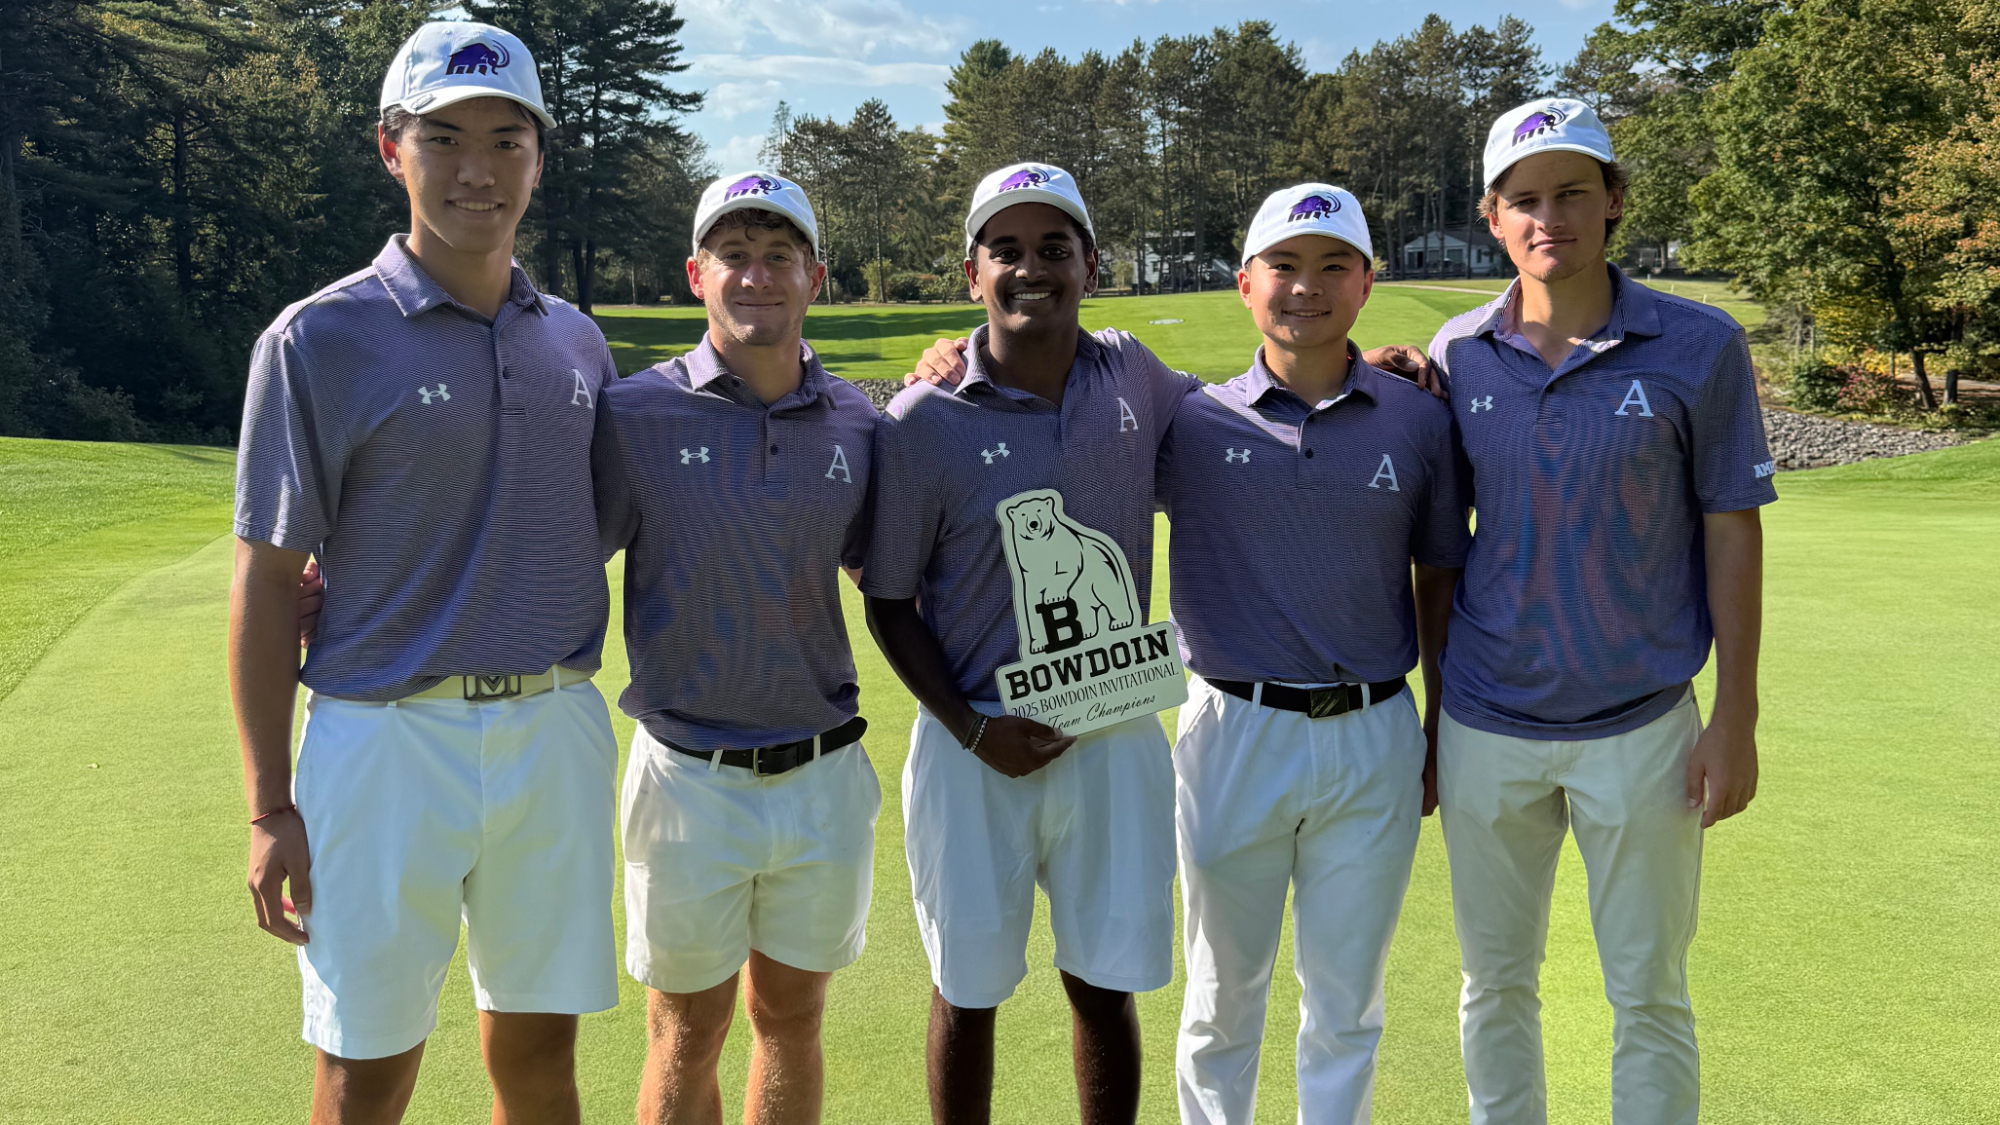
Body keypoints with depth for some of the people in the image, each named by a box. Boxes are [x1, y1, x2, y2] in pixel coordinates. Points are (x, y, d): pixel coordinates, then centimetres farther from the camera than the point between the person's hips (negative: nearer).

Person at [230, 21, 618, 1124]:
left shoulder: (577, 341, 9)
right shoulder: (319, 340, -5)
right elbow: (269, 579, -4)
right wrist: (269, 807, -7)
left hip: (557, 733, 4)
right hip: (389, 740, -4)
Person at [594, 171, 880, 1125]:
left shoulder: (857, 423, 1)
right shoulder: (635, 415, -9)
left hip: (824, 778, 3)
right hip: (692, 782, -2)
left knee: (792, 1020, 17)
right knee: (686, 1037, 12)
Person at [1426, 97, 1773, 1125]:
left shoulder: (1699, 347, -7)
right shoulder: (1457, 354, 0)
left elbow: (1730, 532, -3)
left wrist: (1736, 715, -5)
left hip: (1641, 724, -2)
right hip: (1485, 728, 2)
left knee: (1650, 996, 10)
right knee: (1496, 985, 15)